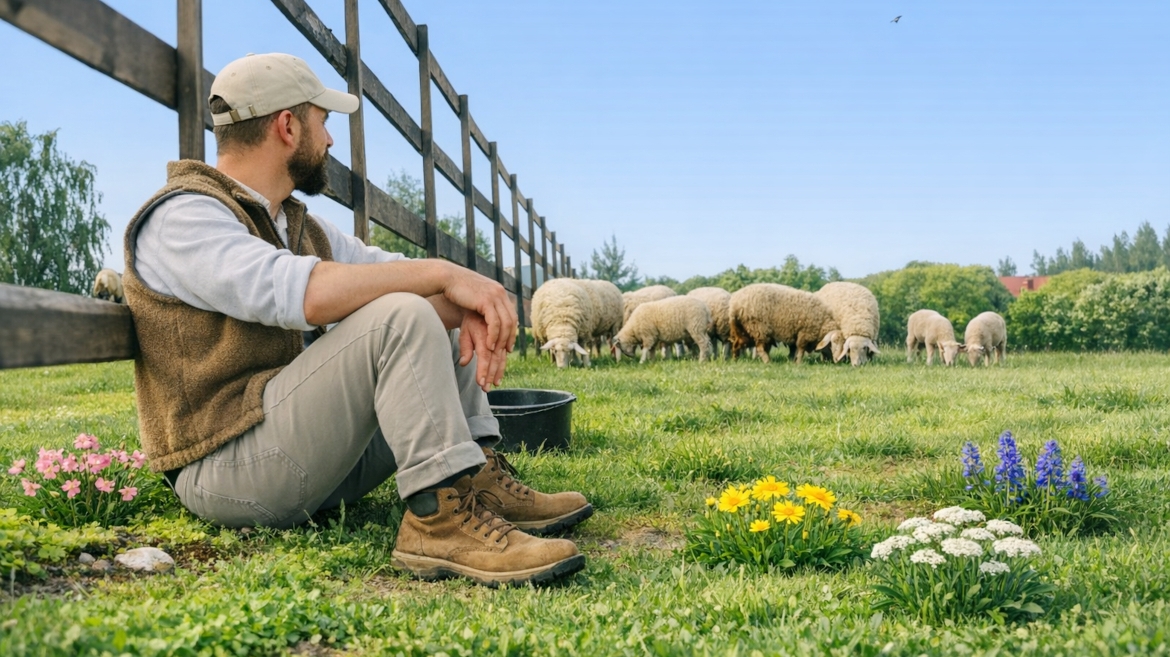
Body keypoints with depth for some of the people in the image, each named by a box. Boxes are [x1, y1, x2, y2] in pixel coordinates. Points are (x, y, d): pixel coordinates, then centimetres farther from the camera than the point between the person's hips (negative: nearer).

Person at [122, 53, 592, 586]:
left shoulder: (297, 224, 17)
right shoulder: (182, 217, -11)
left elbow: (395, 271, 11)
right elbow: (299, 292, -29)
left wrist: (465, 306, -12)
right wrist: (444, 273, -25)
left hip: (310, 455, 9)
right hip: (226, 467, -9)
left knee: (439, 323, 9)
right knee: (400, 317, -25)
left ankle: (480, 478, -4)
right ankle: (441, 516, -26)